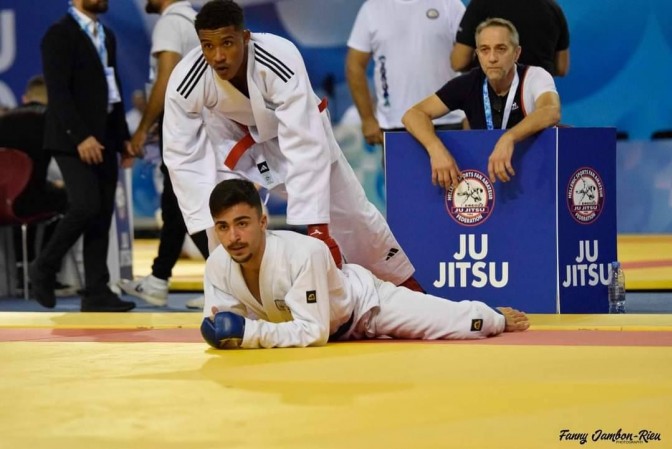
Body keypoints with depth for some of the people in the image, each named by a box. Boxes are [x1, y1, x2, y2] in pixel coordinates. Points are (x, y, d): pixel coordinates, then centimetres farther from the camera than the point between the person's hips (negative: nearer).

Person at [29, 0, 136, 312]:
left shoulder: (107, 36, 17)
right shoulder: (59, 35, -9)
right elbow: (58, 91, -16)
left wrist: (123, 136, 14)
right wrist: (81, 136, -22)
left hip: (104, 138, 8)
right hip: (73, 140, -8)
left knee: (102, 216, 3)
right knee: (85, 207, -18)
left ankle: (96, 293, 5)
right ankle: (44, 268, 2)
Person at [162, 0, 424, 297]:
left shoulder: (281, 60, -41)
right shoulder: (185, 82, -33)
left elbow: (305, 145, -42)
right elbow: (182, 156, -25)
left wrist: (316, 223, -44)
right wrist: (210, 224, -33)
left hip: (297, 125, -1)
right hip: (234, 137, 1)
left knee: (350, 212, 10)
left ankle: (404, 281, 33)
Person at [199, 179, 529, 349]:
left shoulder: (304, 253, -46)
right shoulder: (217, 266, -29)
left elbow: (314, 331, -44)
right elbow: (220, 329, -18)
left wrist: (249, 332, -50)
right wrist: (220, 329, -42)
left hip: (363, 301, -6)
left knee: (460, 324, 1)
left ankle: (499, 318, 41)